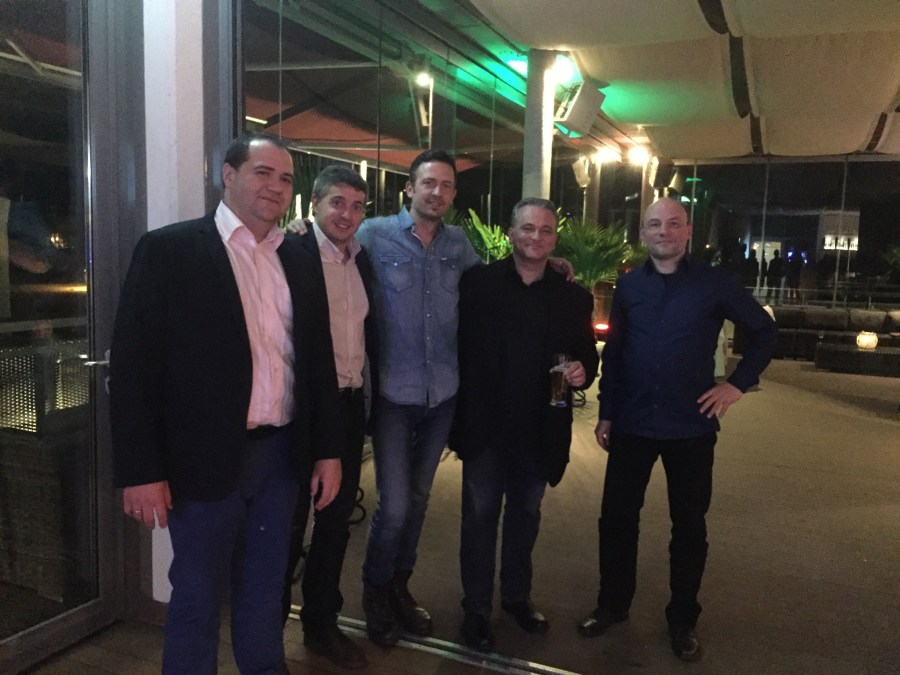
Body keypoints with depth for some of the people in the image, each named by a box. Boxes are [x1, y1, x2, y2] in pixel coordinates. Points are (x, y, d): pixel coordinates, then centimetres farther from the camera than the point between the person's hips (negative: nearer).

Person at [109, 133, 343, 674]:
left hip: (280, 454, 5)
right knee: (198, 596, 11)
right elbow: (134, 363, -10)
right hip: (205, 458, -4)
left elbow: (318, 359, 10)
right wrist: (141, 471, -12)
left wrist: (329, 449, 7)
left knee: (265, 589, 19)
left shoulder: (300, 261, 8)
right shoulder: (169, 249, -7)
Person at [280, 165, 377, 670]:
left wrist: (375, 390, 11)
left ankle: (322, 623, 35)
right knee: (289, 521, 8)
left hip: (350, 404, 7)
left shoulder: (363, 260, 9)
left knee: (337, 516, 17)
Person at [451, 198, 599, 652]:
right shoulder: (477, 282, -5)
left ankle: (517, 596, 40)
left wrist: (583, 371, -17)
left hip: (539, 431, 3)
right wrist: (454, 413, -13)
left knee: (526, 517, 20)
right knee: (480, 517, 10)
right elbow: (456, 343, -8)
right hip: (485, 427, -2)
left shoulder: (574, 297, 3)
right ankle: (476, 609, 26)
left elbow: (587, 355, 7)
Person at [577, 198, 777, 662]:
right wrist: (606, 412, 6)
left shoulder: (714, 283, -3)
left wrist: (738, 383, -4)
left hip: (691, 426, -2)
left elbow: (764, 331, 5)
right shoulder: (629, 286, 3)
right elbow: (613, 353, 7)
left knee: (689, 525, 10)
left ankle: (682, 620, 27)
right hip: (631, 424, 2)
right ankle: (612, 604, 28)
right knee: (616, 518, 8)